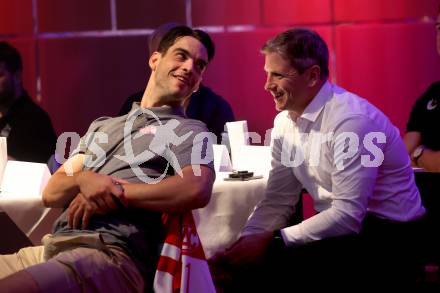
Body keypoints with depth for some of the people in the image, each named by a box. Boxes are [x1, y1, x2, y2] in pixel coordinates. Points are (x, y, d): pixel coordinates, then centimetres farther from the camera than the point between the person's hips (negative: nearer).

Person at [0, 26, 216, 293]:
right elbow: (51, 194, 19)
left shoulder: (189, 131, 10)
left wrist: (117, 194, -9)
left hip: (112, 255, -6)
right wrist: (84, 179, -4)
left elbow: (197, 190, -12)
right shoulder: (102, 127, 28)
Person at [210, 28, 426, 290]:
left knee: (270, 267, -23)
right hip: (338, 229, 7)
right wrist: (244, 243, -13)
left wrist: (271, 242, -23)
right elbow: (277, 201, 4)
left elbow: (348, 215, -25)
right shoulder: (285, 122, 4)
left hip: (384, 239, -7)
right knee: (243, 264, -8)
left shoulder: (351, 120, -21)